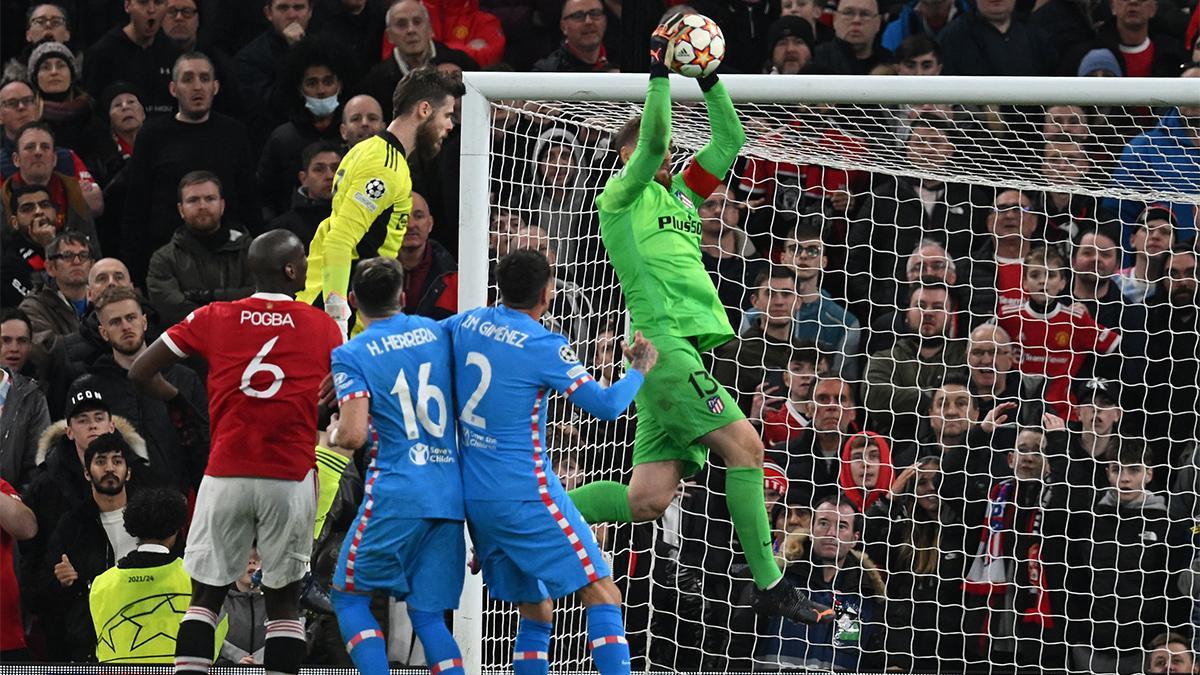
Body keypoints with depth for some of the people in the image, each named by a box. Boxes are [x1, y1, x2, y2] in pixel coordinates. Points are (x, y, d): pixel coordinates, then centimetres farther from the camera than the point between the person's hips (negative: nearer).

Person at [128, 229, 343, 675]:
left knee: (205, 595, 8)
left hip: (225, 474, 1)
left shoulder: (213, 319, 5)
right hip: (291, 478, -1)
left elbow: (141, 372, 5)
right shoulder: (323, 327, 5)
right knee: (284, 600, 8)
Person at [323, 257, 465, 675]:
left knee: (349, 596, 9)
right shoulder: (435, 333, 12)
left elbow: (354, 435, -13)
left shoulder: (351, 355, -4)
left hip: (396, 494, -5)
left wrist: (332, 434, 8)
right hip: (451, 494, 5)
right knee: (427, 614, 8)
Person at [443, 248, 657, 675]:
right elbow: (606, 405, -12)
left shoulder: (465, 323, 7)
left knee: (535, 612, 14)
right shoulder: (543, 346, -12)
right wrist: (640, 369, 4)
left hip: (473, 496, 7)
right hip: (526, 493, -7)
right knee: (601, 593, -6)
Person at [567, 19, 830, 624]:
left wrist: (708, 79, 13)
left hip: (682, 348, 8)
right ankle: (770, 586, -13)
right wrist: (658, 71, -11)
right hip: (662, 342, -8)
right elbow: (652, 140, -14)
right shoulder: (622, 195, 2)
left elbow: (729, 142, 22)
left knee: (646, 498, 2)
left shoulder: (681, 193, 24)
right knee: (744, 444, -15)